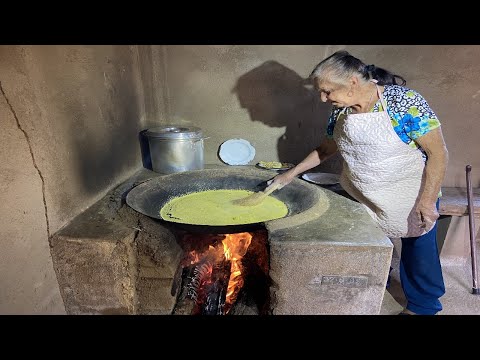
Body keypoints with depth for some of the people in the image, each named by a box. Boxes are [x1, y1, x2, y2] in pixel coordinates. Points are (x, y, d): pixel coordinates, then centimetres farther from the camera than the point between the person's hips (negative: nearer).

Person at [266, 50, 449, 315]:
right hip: (361, 198, 4)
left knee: (418, 251, 13)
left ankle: (422, 306, 40)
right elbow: (326, 150, 8)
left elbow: (438, 153, -18)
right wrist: (290, 174, 4)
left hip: (411, 197, -4)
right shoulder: (339, 111, -6)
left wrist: (427, 201, -20)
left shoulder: (404, 102, -23)